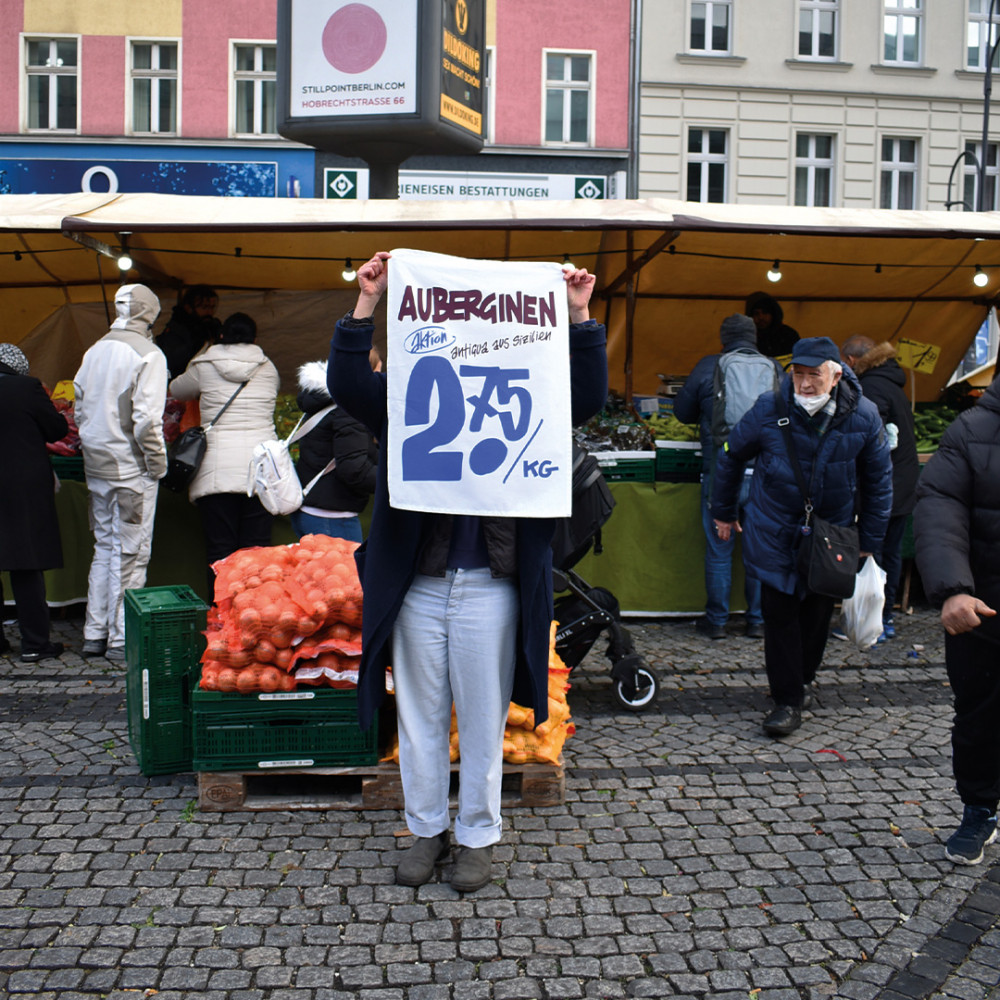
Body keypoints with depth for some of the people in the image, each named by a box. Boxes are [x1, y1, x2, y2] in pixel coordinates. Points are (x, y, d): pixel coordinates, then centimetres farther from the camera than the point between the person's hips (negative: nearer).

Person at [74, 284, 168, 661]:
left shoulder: (94, 351, 8)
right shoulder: (148, 354, -13)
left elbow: (79, 409, 12)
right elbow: (146, 418, -20)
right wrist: (158, 463, -9)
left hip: (97, 466, 7)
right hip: (131, 469, -7)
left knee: (104, 548, 16)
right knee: (130, 553, 1)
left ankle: (95, 635, 21)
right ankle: (121, 639, 6)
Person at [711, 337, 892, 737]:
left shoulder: (863, 416, -11)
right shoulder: (769, 409, -15)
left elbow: (878, 482, 2)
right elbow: (731, 456, 3)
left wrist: (869, 543, 3)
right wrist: (723, 512, 10)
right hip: (776, 534, -1)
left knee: (817, 612, 12)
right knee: (779, 613, -2)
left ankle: (802, 678, 35)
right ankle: (788, 700, 8)